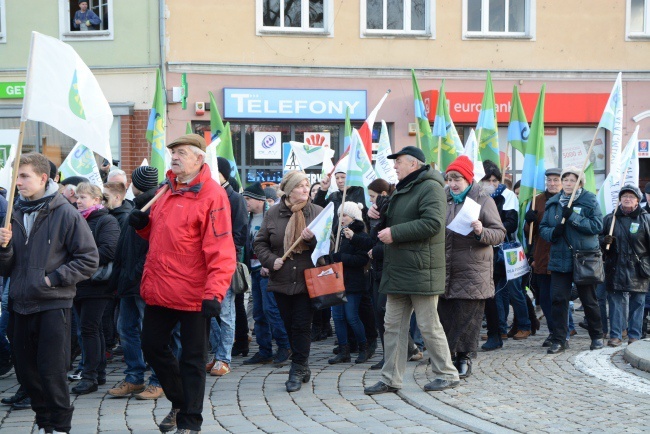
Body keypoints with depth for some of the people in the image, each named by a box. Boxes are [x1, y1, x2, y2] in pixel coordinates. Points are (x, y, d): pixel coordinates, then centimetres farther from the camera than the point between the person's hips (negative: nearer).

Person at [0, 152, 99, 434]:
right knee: (26, 371, 11)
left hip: (54, 305, -5)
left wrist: (53, 278, -12)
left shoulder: (65, 214, -7)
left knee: (51, 371, -3)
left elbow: (89, 260, -7)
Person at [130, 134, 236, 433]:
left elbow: (221, 249, -20)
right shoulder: (166, 190, 10)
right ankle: (180, 402, 38)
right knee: (153, 347, 17)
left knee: (192, 358, 5)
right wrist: (143, 225, 2)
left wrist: (214, 293, -27)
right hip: (159, 290, 8)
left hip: (192, 294, -8)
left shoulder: (212, 195, -13)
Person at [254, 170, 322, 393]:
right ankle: (303, 367, 25)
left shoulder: (318, 212, 1)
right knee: (290, 326, 10)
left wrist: (313, 238, -20)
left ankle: (297, 371, 6)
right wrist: (271, 260, -9)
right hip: (281, 280, 2)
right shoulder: (273, 213, 3)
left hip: (308, 280, -2)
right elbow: (260, 243, 7)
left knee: (302, 326, -2)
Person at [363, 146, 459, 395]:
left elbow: (432, 223, -24)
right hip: (398, 271, 9)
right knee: (393, 325, 8)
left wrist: (395, 233, -21)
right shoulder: (401, 190, 21)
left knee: (429, 326, -1)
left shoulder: (430, 187, -11)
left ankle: (447, 375, 13)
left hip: (421, 271, -9)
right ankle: (390, 379, 13)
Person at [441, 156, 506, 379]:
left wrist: (482, 232, -21)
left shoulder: (483, 200, 0)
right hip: (444, 269, 4)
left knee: (467, 316, -1)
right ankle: (448, 357, 13)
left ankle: (463, 357, 10)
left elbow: (500, 234, -4)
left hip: (472, 272, -4)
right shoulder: (443, 200, 12)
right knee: (445, 314, 4)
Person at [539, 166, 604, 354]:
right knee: (558, 299, -2)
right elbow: (543, 227, 9)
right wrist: (552, 233, -14)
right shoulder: (553, 203, 8)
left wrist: (573, 217, -20)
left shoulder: (589, 200, -3)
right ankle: (559, 339, 6)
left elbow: (597, 226, -13)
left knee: (589, 300, 9)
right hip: (559, 259, 3)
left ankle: (597, 336, 26)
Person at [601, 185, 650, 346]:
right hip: (616, 269, 1)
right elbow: (599, 238, 14)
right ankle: (615, 335, 6)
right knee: (616, 302, 0)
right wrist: (604, 241, -9)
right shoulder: (610, 219, 9)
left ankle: (635, 336, 12)